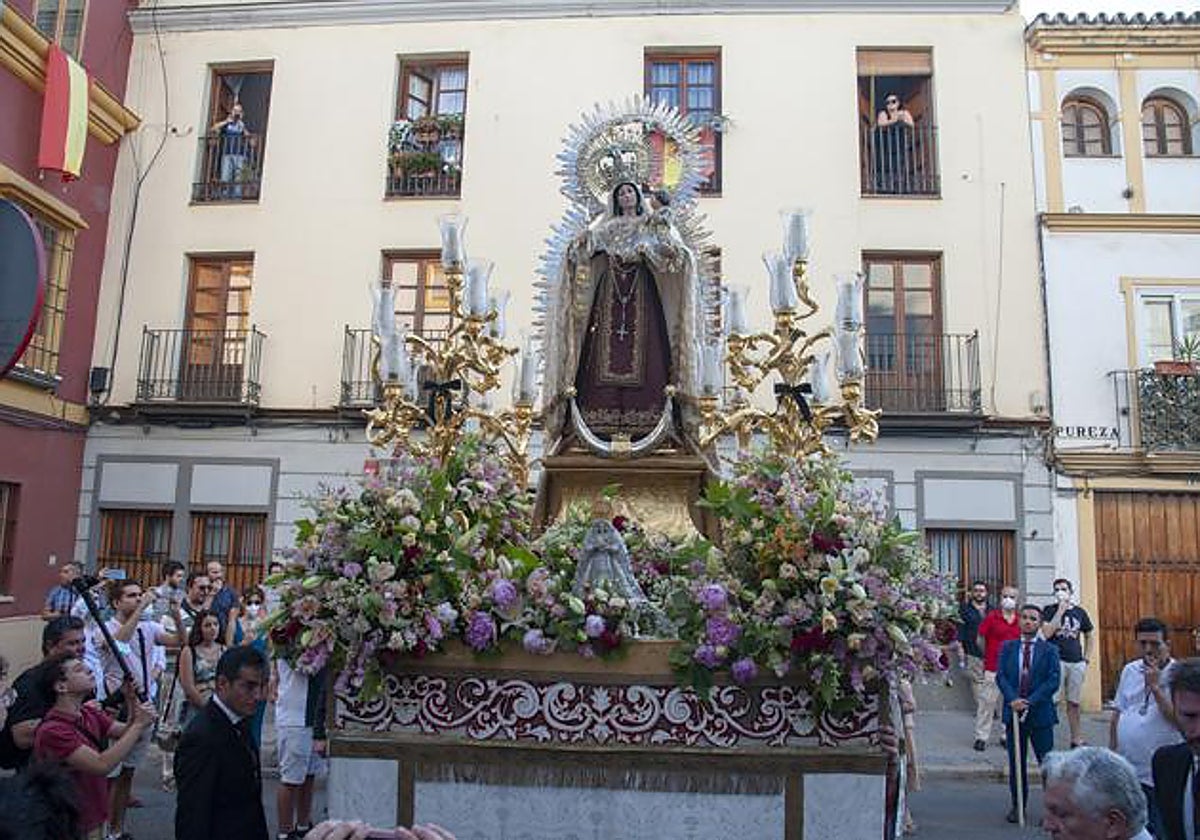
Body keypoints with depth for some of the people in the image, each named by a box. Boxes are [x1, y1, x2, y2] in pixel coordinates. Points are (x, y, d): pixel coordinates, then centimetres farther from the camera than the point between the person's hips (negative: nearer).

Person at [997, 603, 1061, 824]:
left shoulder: (1049, 650, 0)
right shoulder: (1008, 647, 7)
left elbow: (1053, 680, -8)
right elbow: (1001, 676, 0)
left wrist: (1030, 702, -16)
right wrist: (1012, 699, -16)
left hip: (1040, 712, -2)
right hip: (1013, 711, 2)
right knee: (1016, 762, 9)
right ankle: (1018, 806, 20)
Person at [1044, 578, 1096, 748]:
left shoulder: (1080, 612, 11)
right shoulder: (1049, 610, 1)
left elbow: (1088, 637, 21)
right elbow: (1047, 633, -13)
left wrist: (1086, 659, 11)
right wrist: (1060, 611, -12)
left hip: (1077, 663, 4)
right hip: (1056, 661, -3)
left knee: (1074, 703, 11)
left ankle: (1076, 739, 20)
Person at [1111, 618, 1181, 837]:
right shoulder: (1130, 670, 6)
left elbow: (1178, 718, -21)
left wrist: (1155, 685, -21)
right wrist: (1112, 749, 11)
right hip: (1125, 769, 5)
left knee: (1159, 831, 5)